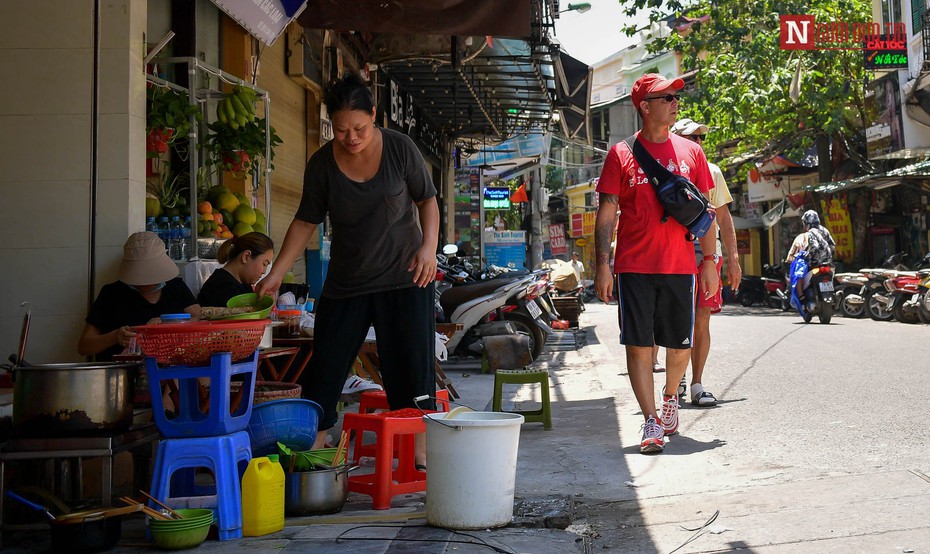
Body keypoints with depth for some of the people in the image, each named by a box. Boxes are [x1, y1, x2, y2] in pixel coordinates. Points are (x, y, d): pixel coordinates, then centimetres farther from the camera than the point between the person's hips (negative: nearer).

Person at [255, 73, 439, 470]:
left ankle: (420, 455, 10)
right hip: (345, 283, 2)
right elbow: (306, 222, 1)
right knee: (324, 369, 1)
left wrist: (429, 247, -13)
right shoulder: (322, 164, -5)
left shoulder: (400, 148, -8)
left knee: (411, 369, -1)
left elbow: (427, 200, 2)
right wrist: (276, 274, -6)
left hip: (403, 277, -2)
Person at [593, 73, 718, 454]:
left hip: (680, 265, 2)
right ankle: (651, 422, 3)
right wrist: (602, 266, -6)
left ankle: (670, 397, 36)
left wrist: (709, 262, 5)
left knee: (681, 344, 8)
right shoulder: (621, 154, 2)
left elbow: (705, 211, 12)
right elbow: (606, 215, 1)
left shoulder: (690, 151, 9)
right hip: (634, 266, -2)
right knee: (638, 344, -4)